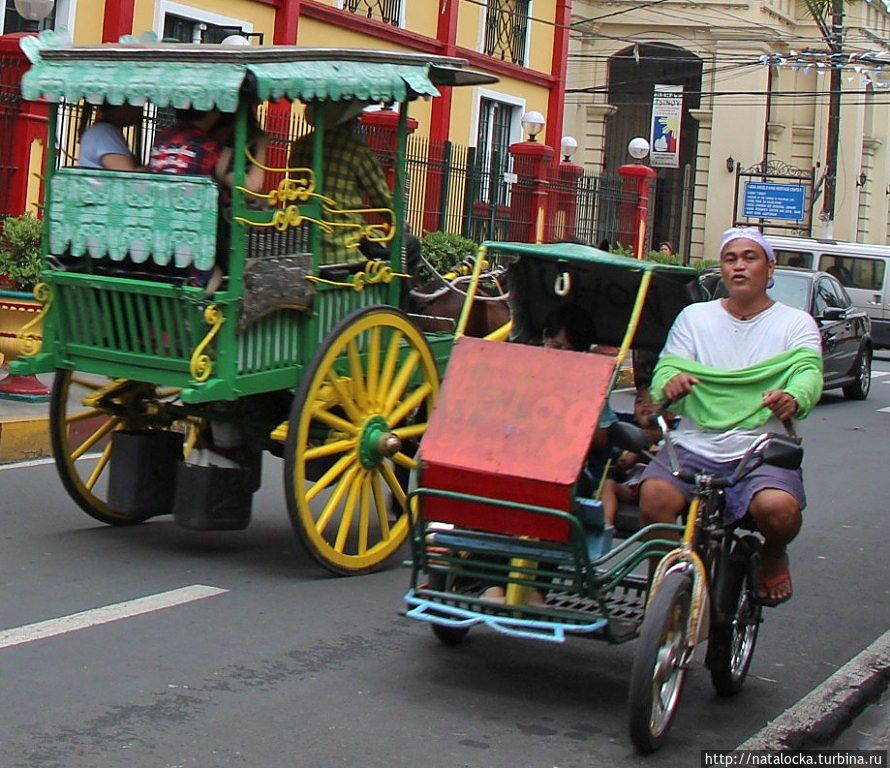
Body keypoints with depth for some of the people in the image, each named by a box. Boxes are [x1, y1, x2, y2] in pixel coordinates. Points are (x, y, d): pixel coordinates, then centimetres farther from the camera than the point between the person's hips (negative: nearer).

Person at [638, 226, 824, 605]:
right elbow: (666, 368, 2)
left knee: (779, 508, -32)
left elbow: (809, 372, -9)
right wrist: (670, 384, -24)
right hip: (695, 446, 1)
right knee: (654, 496, -30)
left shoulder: (796, 324, 9)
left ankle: (772, 556, 5)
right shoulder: (694, 317, 14)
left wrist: (793, 398, -34)